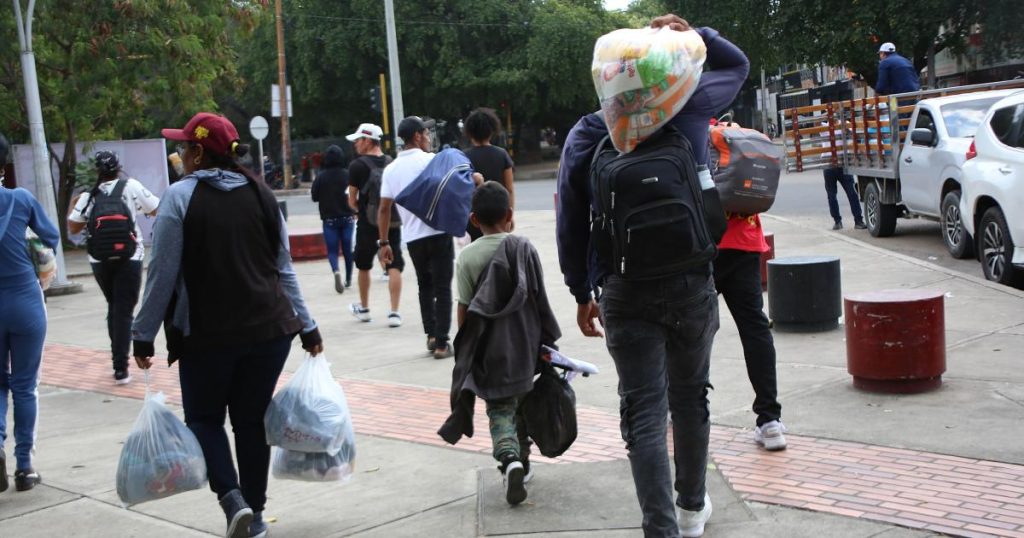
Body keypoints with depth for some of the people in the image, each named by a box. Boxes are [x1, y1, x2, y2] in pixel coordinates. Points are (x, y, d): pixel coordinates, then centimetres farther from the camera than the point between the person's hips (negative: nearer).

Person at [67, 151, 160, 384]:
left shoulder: (89, 196, 0)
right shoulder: (131, 186, -4)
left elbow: (73, 227, 4)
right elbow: (156, 210, 4)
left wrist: (76, 206, 20)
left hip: (99, 260, 3)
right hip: (128, 258, -3)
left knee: (113, 307, 20)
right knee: (124, 311, -1)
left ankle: (118, 358, 23)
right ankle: (120, 368, -5)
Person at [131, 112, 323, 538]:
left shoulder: (181, 196, -7)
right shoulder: (260, 193, 7)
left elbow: (162, 274, -8)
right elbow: (284, 267, 10)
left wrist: (144, 335, -1)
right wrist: (306, 326, 15)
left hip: (208, 333, -4)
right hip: (270, 328, 4)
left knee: (205, 417, 13)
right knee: (252, 419, 14)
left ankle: (232, 498, -7)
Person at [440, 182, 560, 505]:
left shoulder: (468, 257, -7)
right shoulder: (524, 249, -3)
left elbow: (464, 309, -6)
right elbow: (539, 301, -1)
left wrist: (465, 350, 6)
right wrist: (546, 343, 8)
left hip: (489, 349, -2)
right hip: (523, 345, 2)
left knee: (500, 409, 4)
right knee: (522, 403, 19)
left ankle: (510, 459, -19)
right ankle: (521, 461, 28)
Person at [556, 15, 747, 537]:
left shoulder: (585, 136, 0)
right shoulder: (688, 110, 0)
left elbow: (570, 222, 2)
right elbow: (736, 64, 19)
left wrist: (581, 294, 10)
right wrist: (692, 34, 7)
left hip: (624, 291, -1)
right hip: (692, 282, 1)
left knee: (644, 412, 1)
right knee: (690, 396, 18)